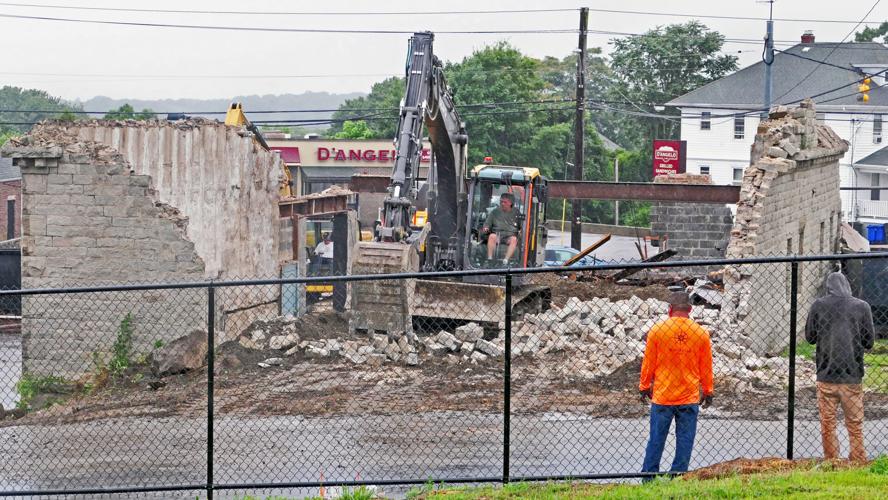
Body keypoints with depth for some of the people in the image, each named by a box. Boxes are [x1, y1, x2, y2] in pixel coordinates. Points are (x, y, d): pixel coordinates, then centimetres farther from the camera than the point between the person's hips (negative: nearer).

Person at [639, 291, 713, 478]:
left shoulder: (657, 330, -6)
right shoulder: (701, 333, -4)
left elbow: (648, 363, 1)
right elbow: (706, 367, 5)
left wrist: (644, 387, 15)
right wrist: (708, 392, 18)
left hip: (662, 396, 0)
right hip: (690, 398, 0)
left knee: (656, 440, 7)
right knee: (685, 441, 6)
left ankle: (648, 478, 11)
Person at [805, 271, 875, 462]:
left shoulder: (818, 305, -4)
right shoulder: (862, 307, -3)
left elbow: (810, 337, 6)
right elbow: (869, 342, 3)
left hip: (826, 375, 0)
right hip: (852, 376, 0)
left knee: (827, 424, 9)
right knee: (855, 424, 9)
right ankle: (858, 462, 11)